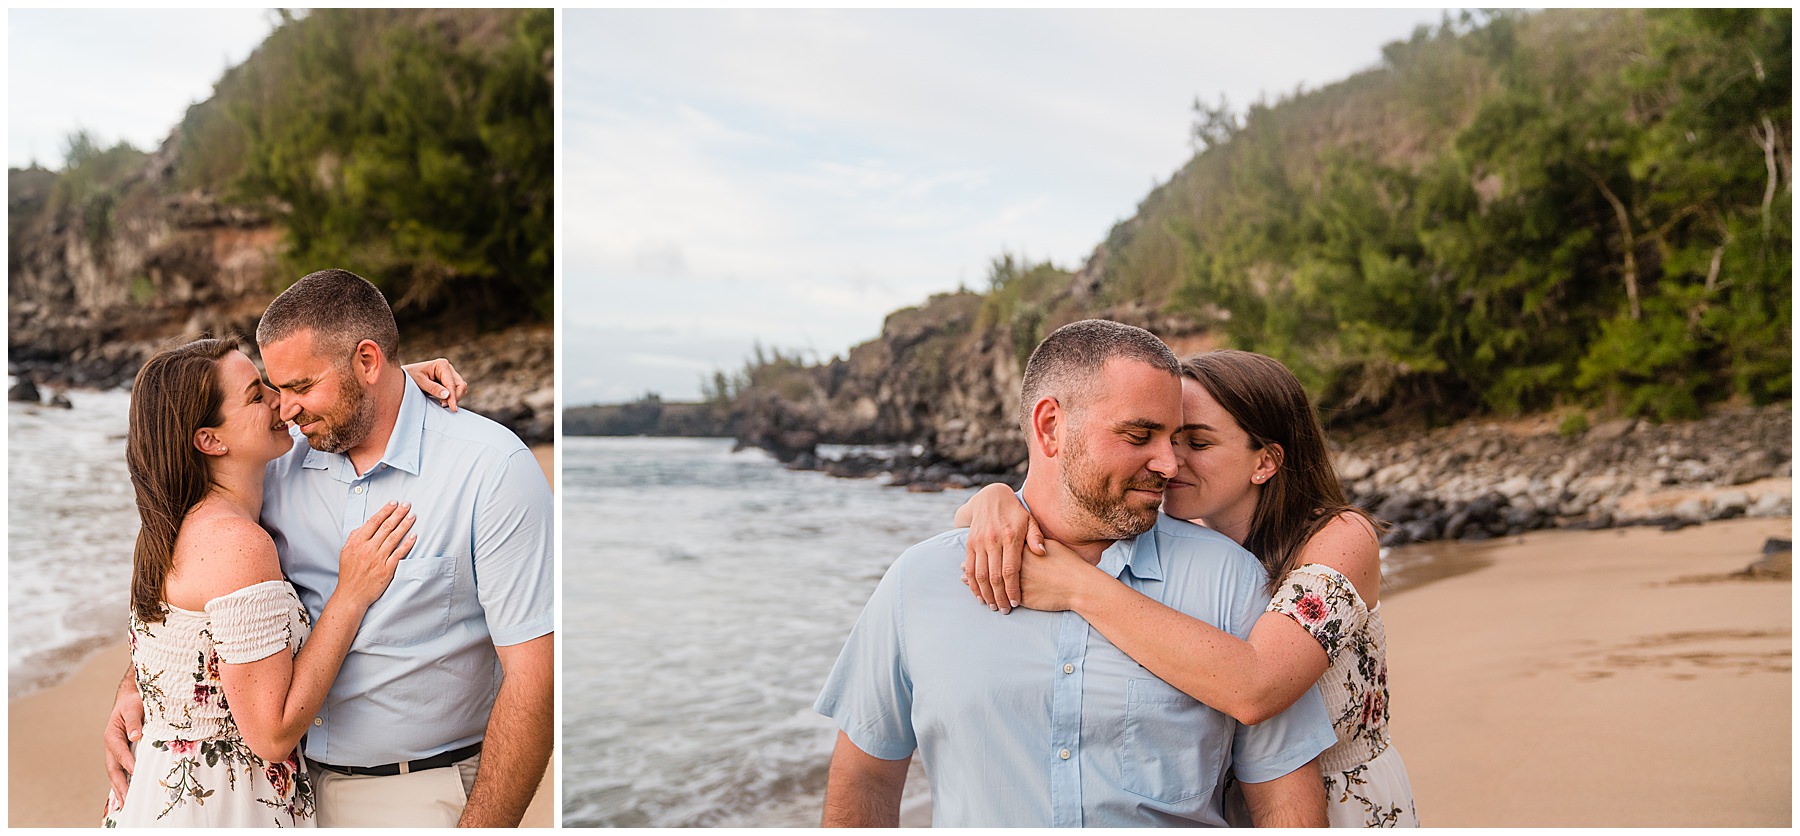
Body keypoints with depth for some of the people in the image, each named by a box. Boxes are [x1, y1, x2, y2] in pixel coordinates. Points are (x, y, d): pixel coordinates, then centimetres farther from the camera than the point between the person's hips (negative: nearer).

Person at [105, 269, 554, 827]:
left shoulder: (492, 468, -18)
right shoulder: (280, 457, 0)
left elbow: (531, 672, -20)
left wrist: (480, 828, -22)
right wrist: (137, 684, -2)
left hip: (417, 797, -5)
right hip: (288, 778, 5)